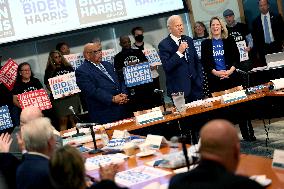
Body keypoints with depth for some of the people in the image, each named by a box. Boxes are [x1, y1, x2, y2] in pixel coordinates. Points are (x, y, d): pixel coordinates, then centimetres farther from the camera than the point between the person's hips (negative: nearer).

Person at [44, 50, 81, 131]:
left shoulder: (68, 67, 11)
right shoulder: (49, 71, 2)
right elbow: (48, 85, -1)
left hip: (72, 96, 3)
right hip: (59, 99, -3)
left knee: (74, 119, 6)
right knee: (63, 121, 0)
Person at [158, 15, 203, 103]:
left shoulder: (188, 40, 12)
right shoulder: (164, 45, -7)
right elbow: (166, 67, -17)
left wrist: (199, 79, 12)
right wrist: (179, 52, -22)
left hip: (195, 85, 5)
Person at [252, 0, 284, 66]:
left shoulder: (277, 17, 4)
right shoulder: (256, 21, 7)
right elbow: (255, 37, 9)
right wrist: (258, 51, 4)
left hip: (276, 46, -1)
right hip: (263, 49, 1)